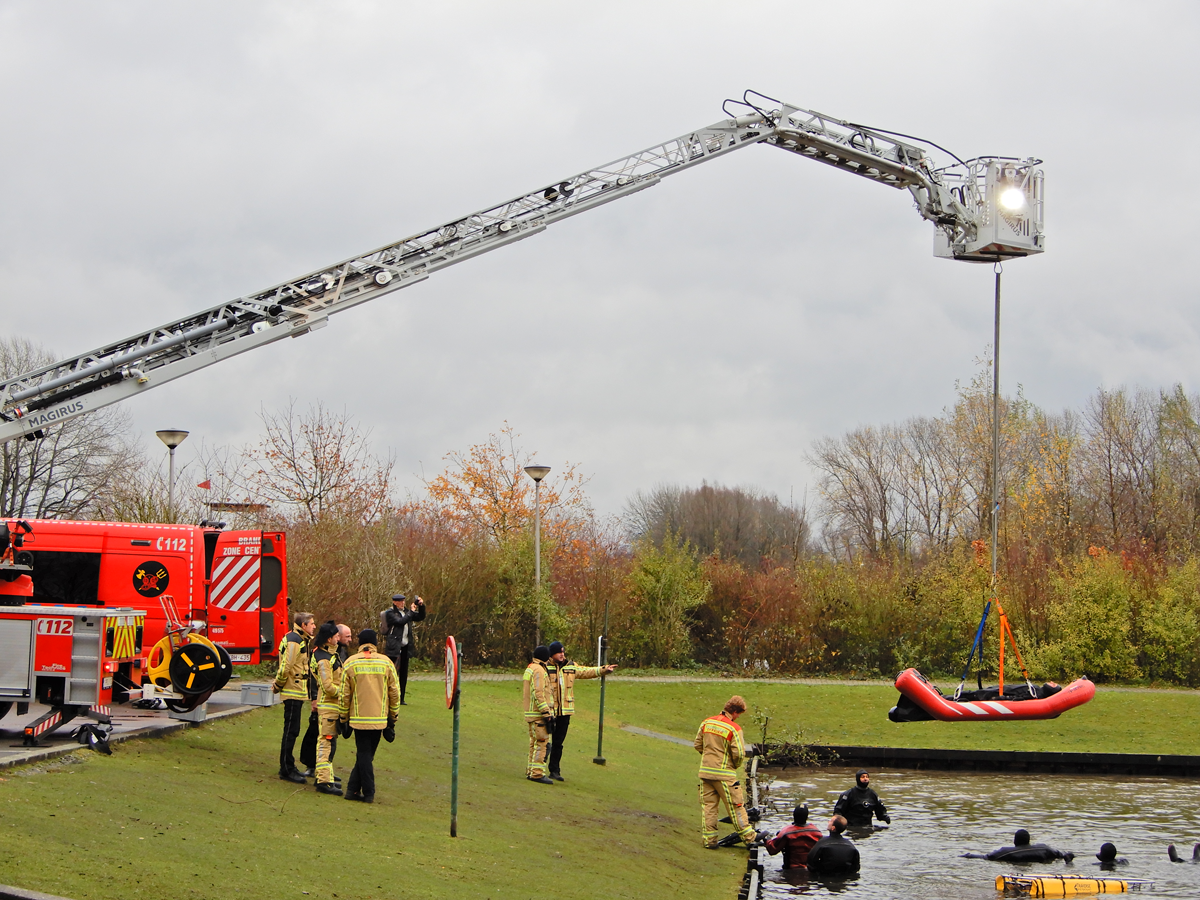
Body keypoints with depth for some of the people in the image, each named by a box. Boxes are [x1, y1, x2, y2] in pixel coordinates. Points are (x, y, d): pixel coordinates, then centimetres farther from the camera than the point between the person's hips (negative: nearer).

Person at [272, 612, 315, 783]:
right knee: (291, 731, -7)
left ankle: (288, 767, 22)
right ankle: (286, 770, -4)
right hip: (293, 692, -10)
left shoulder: (301, 640, 17)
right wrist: (278, 686, -10)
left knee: (292, 731, 15)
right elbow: (285, 667, -20)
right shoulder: (293, 641, -16)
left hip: (298, 693, 10)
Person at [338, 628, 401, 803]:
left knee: (364, 755, 6)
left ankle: (368, 793, 5)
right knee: (367, 754, 11)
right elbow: (394, 692, 2)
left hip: (359, 718, -1)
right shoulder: (386, 663, 0)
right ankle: (353, 789, 10)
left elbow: (344, 694, -1)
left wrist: (343, 718, 9)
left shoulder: (350, 663, -3)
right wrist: (393, 717, 12)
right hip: (380, 718, 1)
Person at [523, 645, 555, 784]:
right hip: (539, 715, -10)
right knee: (542, 743, -10)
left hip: (531, 714, 10)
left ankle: (531, 771, 21)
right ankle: (537, 773, -12)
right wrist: (546, 713, -21)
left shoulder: (529, 668, 18)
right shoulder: (538, 670, -14)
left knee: (534, 743, 16)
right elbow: (538, 694, -21)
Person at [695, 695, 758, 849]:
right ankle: (748, 836, 11)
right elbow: (739, 753, -15)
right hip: (724, 774, -5)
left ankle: (709, 839, 11)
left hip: (705, 771, 5)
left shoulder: (706, 722, 5)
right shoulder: (733, 728, -14)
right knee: (735, 805, 4)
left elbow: (697, 745, 11)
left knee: (708, 805, 10)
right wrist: (736, 766, 4)